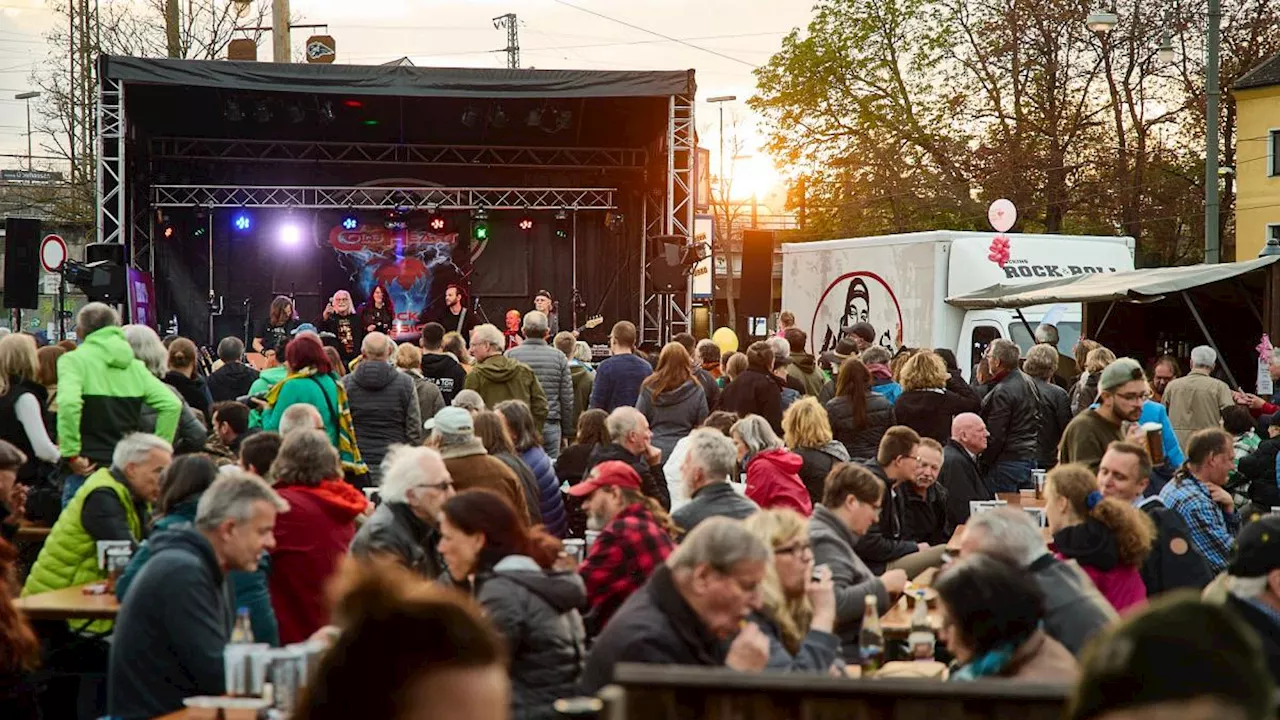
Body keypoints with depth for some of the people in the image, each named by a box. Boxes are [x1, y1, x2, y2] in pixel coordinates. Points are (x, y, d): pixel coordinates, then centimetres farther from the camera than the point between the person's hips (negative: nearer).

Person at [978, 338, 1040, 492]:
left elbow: (995, 436, -19)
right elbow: (1037, 420, 16)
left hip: (1007, 463, -9)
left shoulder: (1002, 392, -20)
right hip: (1030, 456, 9)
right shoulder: (1028, 381, 9)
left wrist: (984, 465, -11)